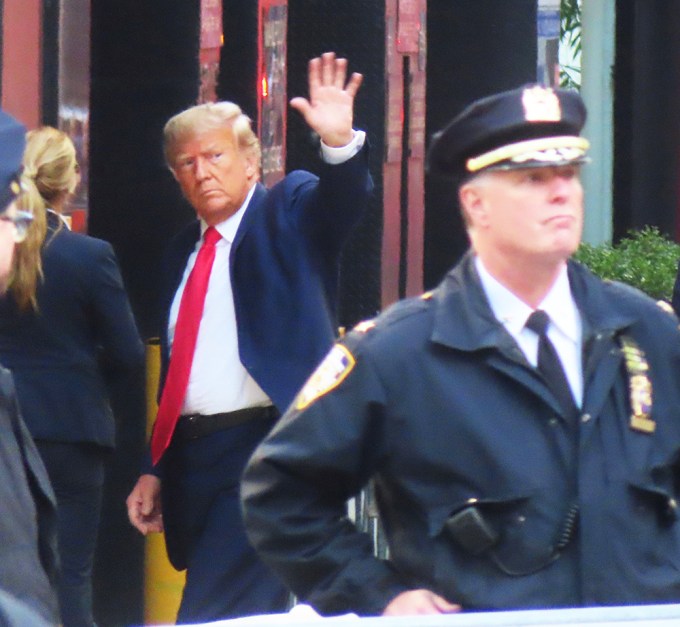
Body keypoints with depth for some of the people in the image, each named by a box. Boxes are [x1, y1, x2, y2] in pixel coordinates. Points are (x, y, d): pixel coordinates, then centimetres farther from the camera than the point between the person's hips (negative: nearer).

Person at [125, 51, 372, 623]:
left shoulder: (291, 210, 2)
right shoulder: (183, 252, 18)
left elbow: (343, 200, -20)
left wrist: (340, 142, -41)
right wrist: (155, 470, 15)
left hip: (267, 445, -7)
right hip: (194, 459, 7)